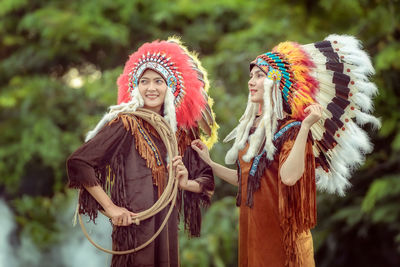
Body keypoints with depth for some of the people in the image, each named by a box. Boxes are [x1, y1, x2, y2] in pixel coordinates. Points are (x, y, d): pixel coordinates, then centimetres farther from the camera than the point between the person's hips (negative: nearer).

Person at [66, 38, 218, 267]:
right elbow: (78, 163, -13)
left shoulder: (178, 132, 9)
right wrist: (110, 208, -14)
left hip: (167, 229, 5)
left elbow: (207, 180, 14)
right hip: (135, 229, -5)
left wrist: (186, 183, -8)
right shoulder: (126, 124, -7)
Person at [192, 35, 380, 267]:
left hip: (279, 230, -7)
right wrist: (210, 163, 16)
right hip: (250, 228, 7)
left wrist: (305, 127, -32)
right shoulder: (250, 129, 10)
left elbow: (289, 177, -30)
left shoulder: (291, 130, -12)